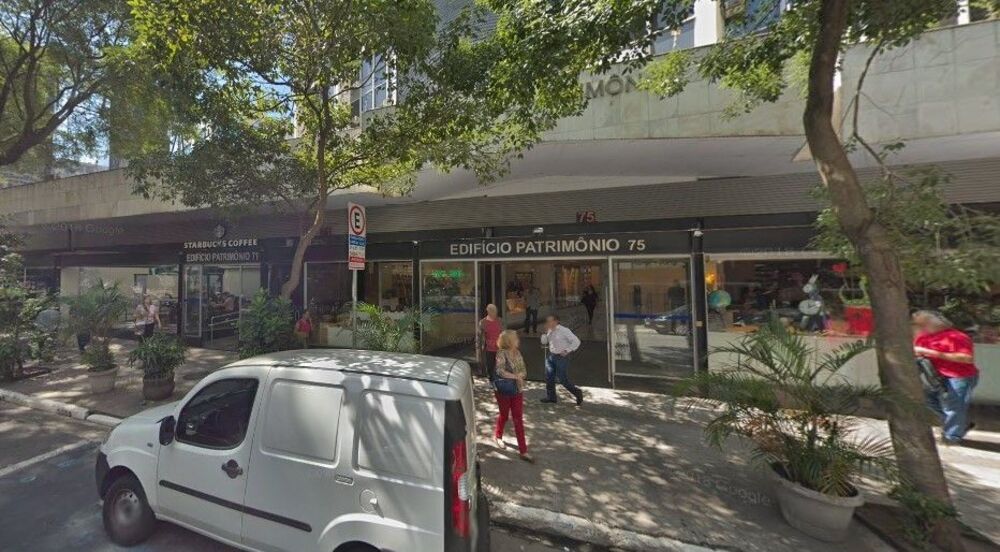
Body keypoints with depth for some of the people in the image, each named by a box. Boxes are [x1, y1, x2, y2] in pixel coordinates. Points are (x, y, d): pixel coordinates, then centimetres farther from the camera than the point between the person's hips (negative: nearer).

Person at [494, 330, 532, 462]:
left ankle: (523, 451, 15)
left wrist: (519, 375, -19)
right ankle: (498, 436, 46)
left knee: (518, 419, 7)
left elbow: (524, 371, 2)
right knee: (504, 416, 16)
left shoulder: (517, 352, 0)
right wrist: (516, 376, -25)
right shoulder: (502, 353, -18)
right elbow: (499, 371, -30)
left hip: (518, 390, 5)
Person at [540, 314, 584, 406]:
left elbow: (576, 341, -15)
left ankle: (578, 393, 19)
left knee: (563, 380, -3)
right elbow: (543, 342, 8)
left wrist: (566, 351, -16)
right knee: (549, 377, 11)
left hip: (561, 357, -7)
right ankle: (551, 397, 27)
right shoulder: (549, 331, 5)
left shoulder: (564, 331, -16)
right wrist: (545, 332, -7)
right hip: (551, 356, 7)